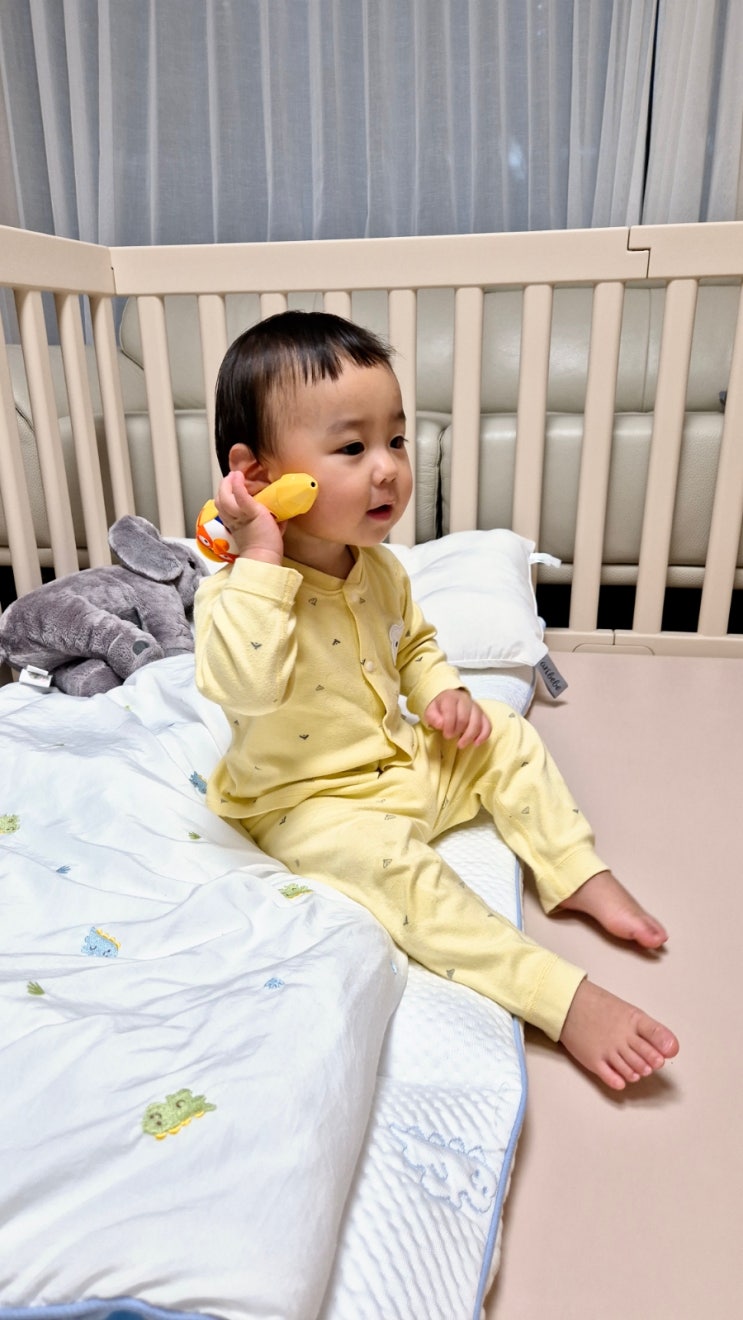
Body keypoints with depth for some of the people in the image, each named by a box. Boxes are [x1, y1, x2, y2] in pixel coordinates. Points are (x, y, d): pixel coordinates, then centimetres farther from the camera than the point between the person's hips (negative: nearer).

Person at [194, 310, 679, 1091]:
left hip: (405, 758, 8)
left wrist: (446, 695, -2)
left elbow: (415, 644, 18)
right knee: (389, 861, -31)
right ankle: (564, 999, -26)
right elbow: (243, 686, -42)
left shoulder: (378, 569, 0)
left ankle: (579, 875, 14)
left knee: (504, 737, 4)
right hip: (311, 805, -7)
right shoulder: (242, 587, -23)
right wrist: (261, 557, -42)